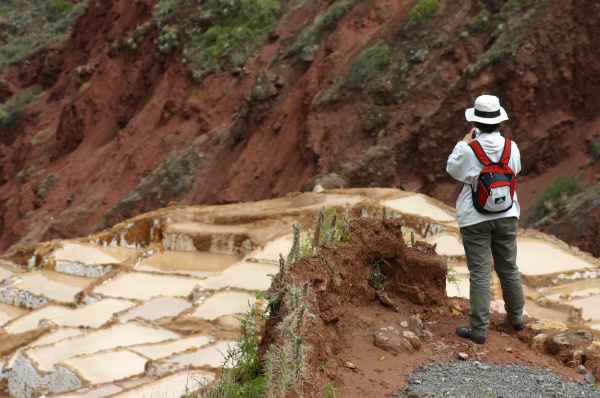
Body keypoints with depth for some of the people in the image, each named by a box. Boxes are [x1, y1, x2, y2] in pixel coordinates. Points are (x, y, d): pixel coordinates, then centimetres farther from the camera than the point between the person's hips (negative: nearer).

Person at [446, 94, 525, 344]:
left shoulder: (468, 150, -17)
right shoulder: (511, 146, -7)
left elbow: (452, 170, 1)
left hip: (475, 219, -4)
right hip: (506, 215, 4)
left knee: (480, 273, 0)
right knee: (509, 268, 19)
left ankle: (478, 329, 3)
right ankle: (516, 316, 35)